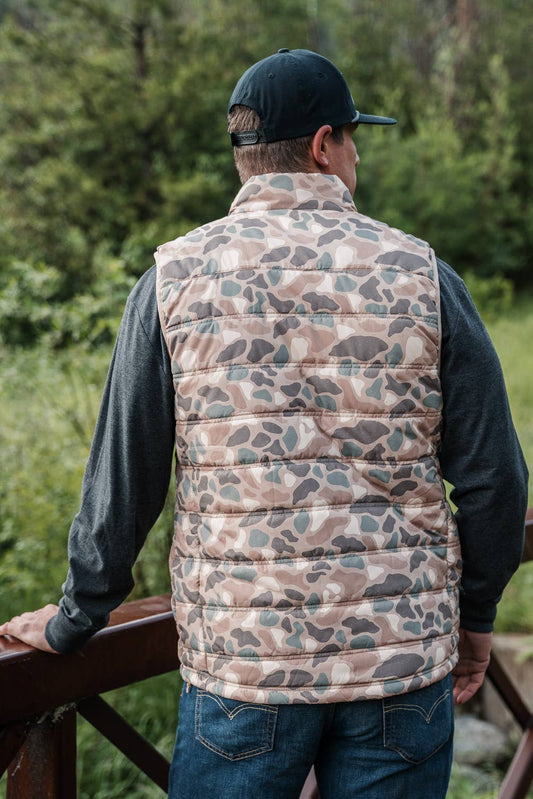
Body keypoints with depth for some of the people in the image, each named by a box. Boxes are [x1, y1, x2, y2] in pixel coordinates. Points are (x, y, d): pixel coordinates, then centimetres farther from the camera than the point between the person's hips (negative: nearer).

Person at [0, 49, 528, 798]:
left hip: (243, 660, 0)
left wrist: (71, 623, 12)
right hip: (403, 653, 1)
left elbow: (122, 482, -2)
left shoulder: (176, 280, -4)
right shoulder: (421, 276, -3)